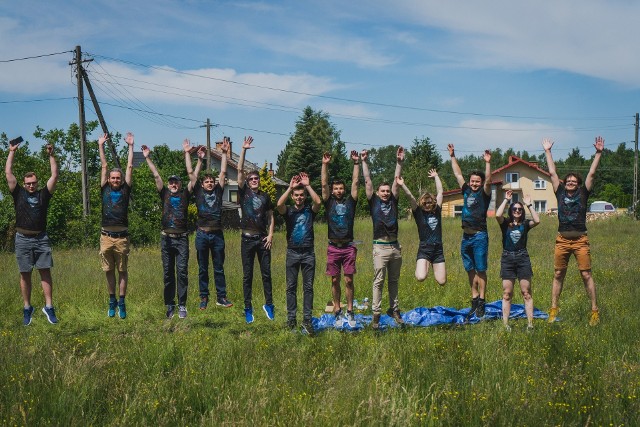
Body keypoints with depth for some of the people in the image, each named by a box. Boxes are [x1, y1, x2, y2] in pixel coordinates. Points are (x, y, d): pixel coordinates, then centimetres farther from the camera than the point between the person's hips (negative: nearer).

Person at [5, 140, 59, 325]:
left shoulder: (43, 194, 9)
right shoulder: (18, 193, 9)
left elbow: (54, 176, 5)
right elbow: (8, 173, 7)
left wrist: (51, 155, 3)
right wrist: (12, 153, 9)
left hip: (41, 238, 0)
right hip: (23, 239, 0)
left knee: (45, 272, -4)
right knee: (25, 274, 4)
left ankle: (49, 307, -3)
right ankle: (27, 308, 11)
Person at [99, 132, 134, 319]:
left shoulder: (125, 190, 6)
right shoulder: (105, 190, 9)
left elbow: (130, 167, 6)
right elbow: (104, 166, 11)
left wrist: (131, 146, 7)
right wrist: (101, 146, 15)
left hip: (122, 237, -1)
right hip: (106, 237, 1)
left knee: (122, 271, 4)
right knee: (109, 271, 8)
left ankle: (121, 303, 8)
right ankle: (112, 301, 19)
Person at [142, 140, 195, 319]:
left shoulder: (185, 194, 7)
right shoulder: (164, 194, 11)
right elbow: (156, 175, 8)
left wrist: (187, 153, 2)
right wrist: (147, 157, 4)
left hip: (182, 238, -2)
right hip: (166, 238, 2)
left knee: (182, 271, -6)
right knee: (168, 273, 5)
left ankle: (182, 305, -4)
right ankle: (169, 305, 11)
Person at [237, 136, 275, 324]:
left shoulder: (265, 196, 9)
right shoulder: (244, 193, 3)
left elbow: (271, 217, 13)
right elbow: (239, 170, -7)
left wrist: (271, 234, -1)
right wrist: (244, 150, -14)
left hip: (263, 238, 2)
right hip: (248, 238, -2)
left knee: (266, 273, 5)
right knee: (247, 275, 2)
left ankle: (268, 305, 16)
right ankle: (248, 309, 7)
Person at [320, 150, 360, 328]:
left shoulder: (350, 201, 7)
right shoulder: (329, 202, 6)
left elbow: (355, 182, 3)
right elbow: (324, 184, -1)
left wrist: (356, 163, -1)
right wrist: (325, 165, -7)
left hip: (348, 246, 0)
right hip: (333, 247, 0)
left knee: (349, 280, 0)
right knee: (335, 280, 5)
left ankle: (350, 312, 6)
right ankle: (337, 312, 12)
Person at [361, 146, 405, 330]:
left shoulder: (393, 201, 11)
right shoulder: (374, 202, 4)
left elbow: (396, 181, 7)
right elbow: (367, 181, 2)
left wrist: (399, 163, 1)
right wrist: (364, 162, -2)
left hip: (395, 247, 4)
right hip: (380, 247, -4)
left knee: (394, 281, 11)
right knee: (378, 282, -4)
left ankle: (394, 309, 20)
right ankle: (376, 314, -3)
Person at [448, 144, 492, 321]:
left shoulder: (484, 193, -1)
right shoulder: (467, 191, 13)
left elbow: (488, 180, -19)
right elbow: (458, 174, 19)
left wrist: (487, 163, -27)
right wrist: (452, 156, 20)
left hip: (479, 236, -6)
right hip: (466, 237, 6)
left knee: (480, 270, -4)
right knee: (470, 270, 9)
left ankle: (481, 302, -1)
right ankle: (474, 300, 15)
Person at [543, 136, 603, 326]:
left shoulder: (583, 193, 5)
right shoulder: (560, 193, 9)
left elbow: (591, 174, 1)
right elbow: (552, 172, 12)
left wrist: (598, 153, -3)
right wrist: (548, 152, 14)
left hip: (580, 240, -2)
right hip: (562, 240, 3)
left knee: (586, 275, -3)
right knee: (558, 275, 7)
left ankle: (595, 310, 1)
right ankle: (554, 309, 14)